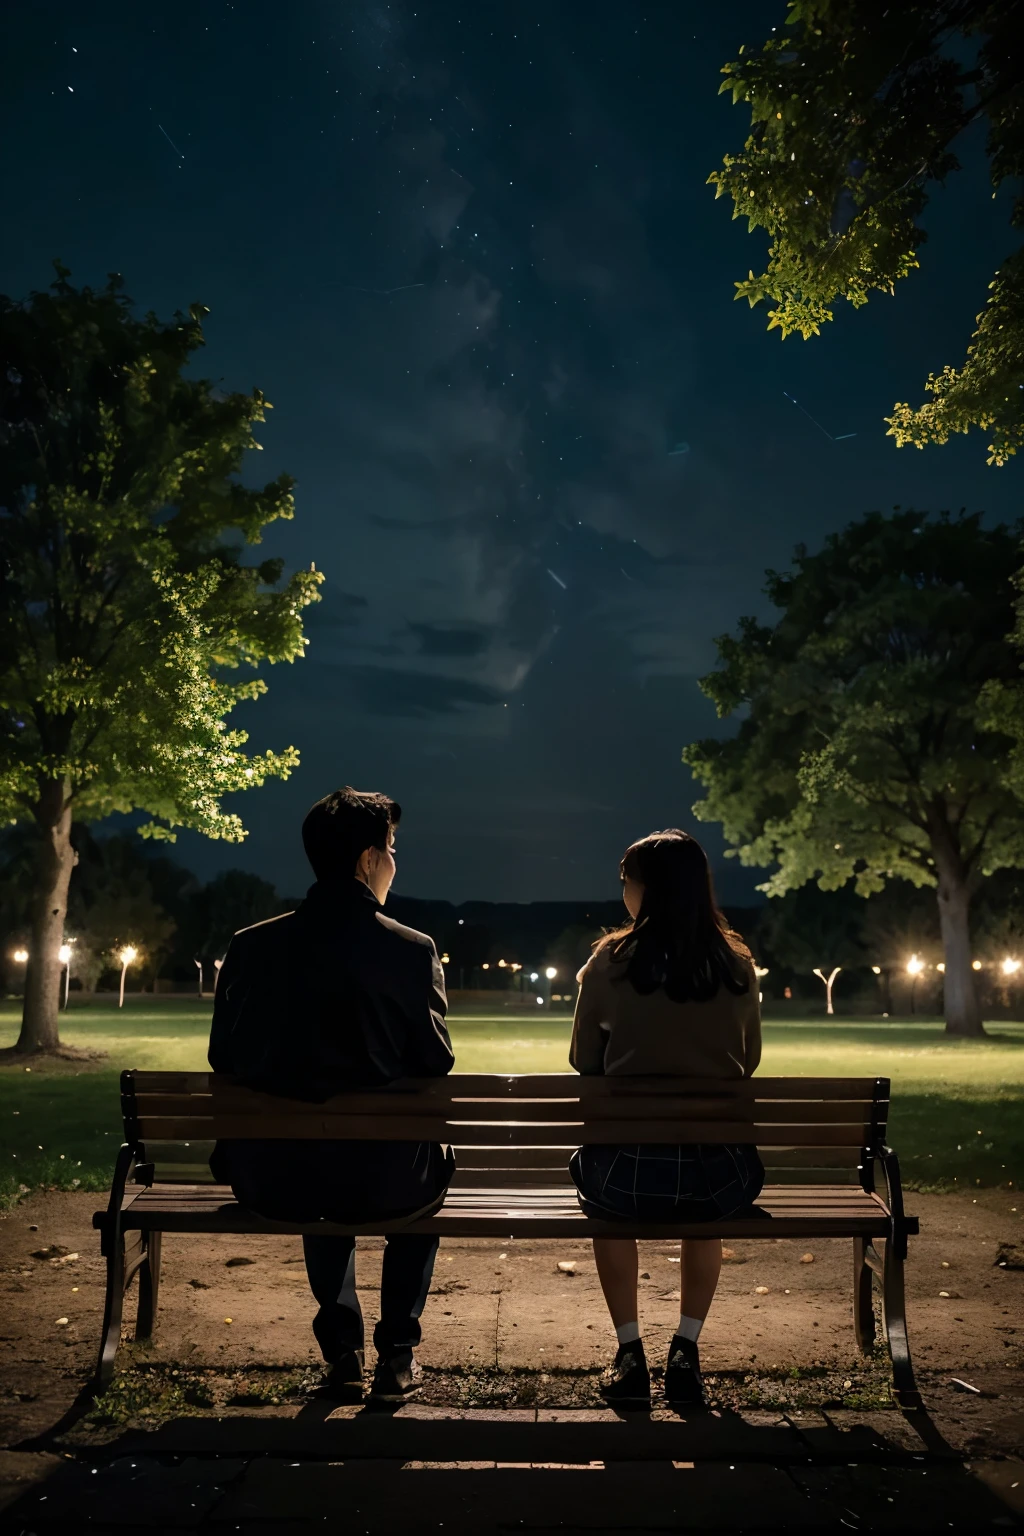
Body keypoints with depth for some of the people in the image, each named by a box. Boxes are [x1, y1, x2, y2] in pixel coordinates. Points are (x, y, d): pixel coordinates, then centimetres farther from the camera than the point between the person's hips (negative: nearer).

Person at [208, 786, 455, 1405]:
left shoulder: (251, 945, -4)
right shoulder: (413, 950, -12)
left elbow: (224, 1058, 3)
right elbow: (437, 1063, -5)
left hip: (272, 1182, 3)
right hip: (383, 1181, -3)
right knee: (433, 1171, 33)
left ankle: (343, 1353, 37)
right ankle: (397, 1355, 31)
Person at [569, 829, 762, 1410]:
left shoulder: (612, 960, -6)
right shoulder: (738, 965, 0)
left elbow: (583, 1060, 6)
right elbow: (748, 1062, 13)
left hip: (628, 1171, -1)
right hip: (719, 1175, 2)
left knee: (608, 1206, 34)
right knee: (704, 1214, 37)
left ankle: (630, 1354, 28)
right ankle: (686, 1352, 28)